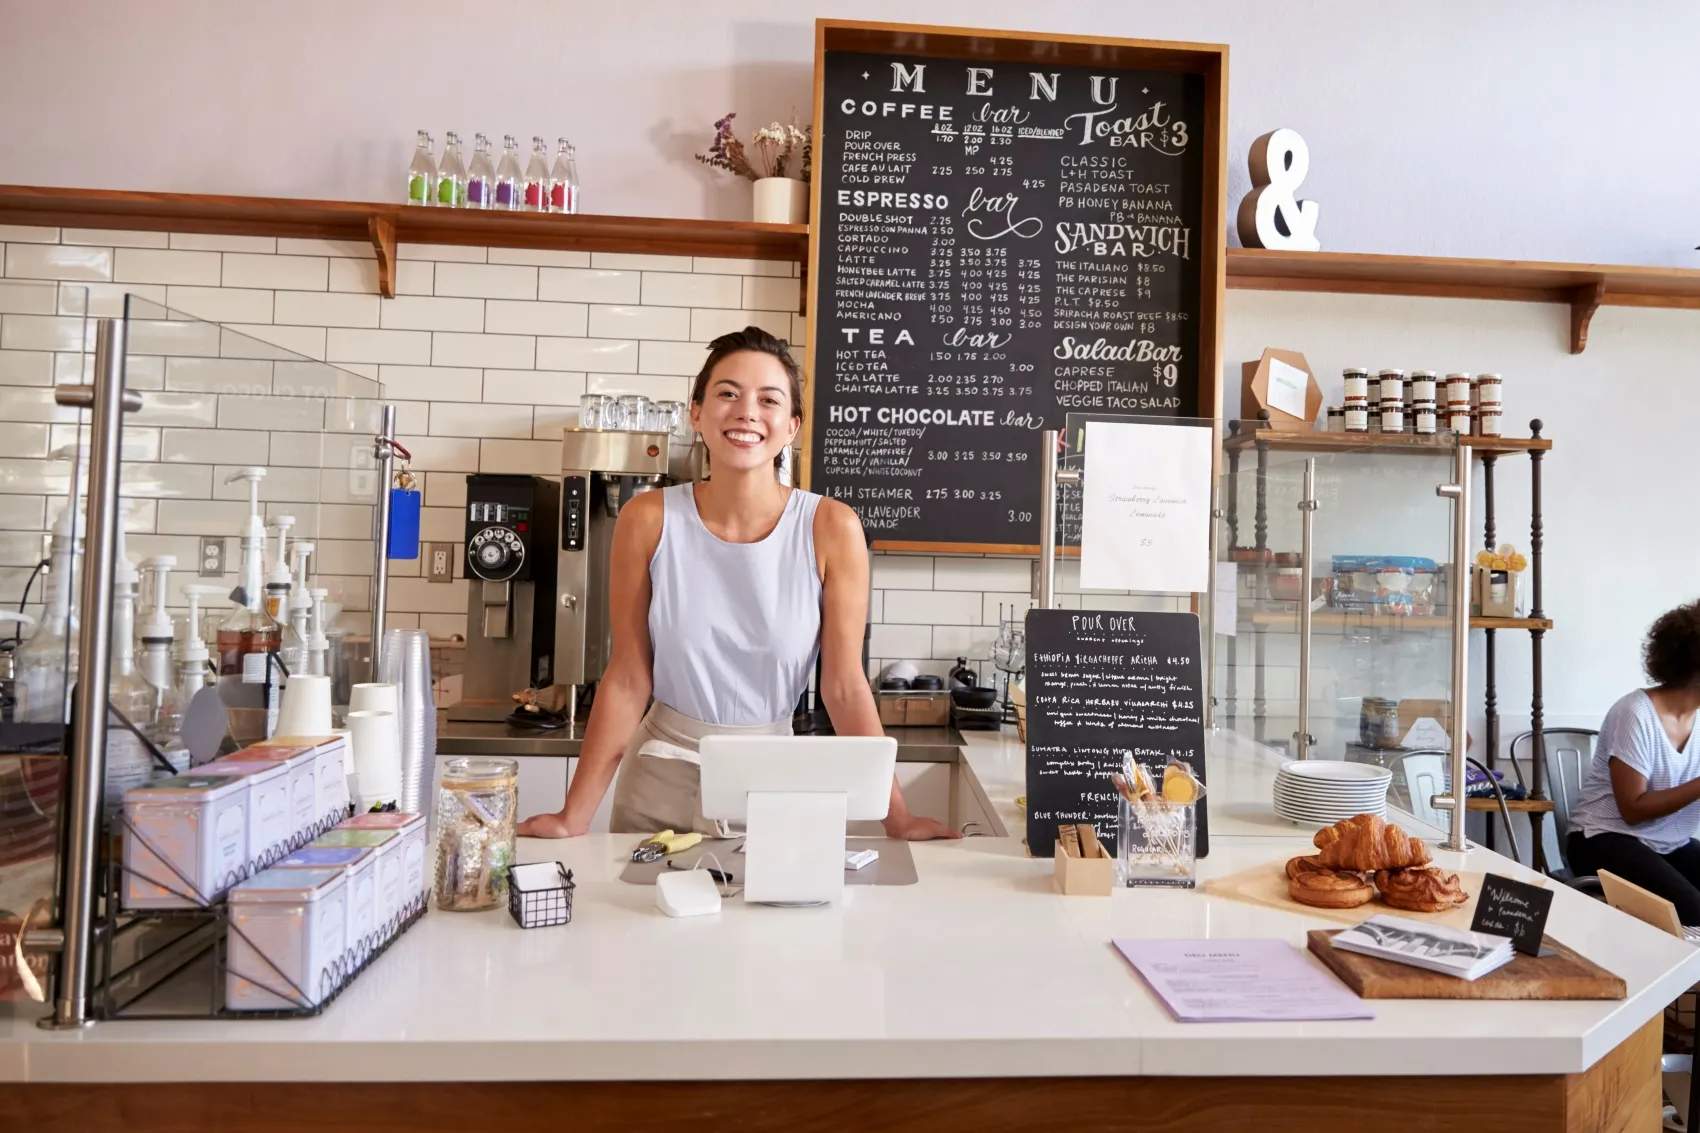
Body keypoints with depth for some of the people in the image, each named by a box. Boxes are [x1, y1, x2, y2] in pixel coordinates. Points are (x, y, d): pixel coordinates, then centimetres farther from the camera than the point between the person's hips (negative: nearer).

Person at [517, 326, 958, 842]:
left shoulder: (831, 529, -13)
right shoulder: (649, 520, -10)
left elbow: (845, 686, -9)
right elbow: (628, 678, -6)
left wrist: (897, 817, -11)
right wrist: (574, 815, -8)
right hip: (659, 784, 1)